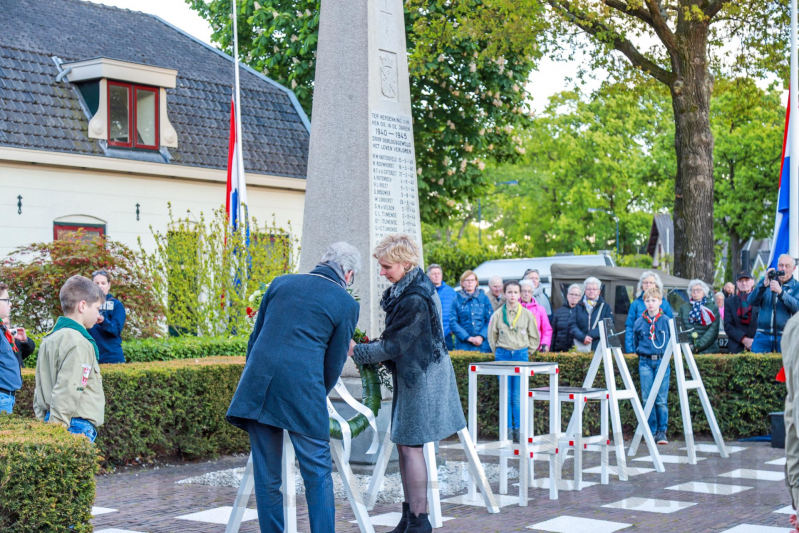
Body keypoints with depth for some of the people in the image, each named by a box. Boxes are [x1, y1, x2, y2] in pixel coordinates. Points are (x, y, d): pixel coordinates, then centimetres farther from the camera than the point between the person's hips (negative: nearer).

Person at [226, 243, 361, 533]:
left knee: (267, 476, 10)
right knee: (318, 474, 7)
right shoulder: (346, 304, 5)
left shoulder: (281, 283, 15)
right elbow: (334, 364, 8)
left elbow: (254, 338, 16)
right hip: (303, 389, -4)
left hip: (258, 386, 4)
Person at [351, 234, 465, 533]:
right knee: (404, 444, 12)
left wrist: (357, 353, -6)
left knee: (410, 445, -6)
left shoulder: (415, 300, -23)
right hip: (412, 375, 10)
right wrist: (370, 353, 9)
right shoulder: (409, 288, 8)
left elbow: (392, 345, -18)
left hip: (421, 378, -10)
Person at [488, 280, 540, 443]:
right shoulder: (498, 314, 2)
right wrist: (499, 353, 9)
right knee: (506, 395, -1)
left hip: (521, 355, 0)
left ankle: (518, 429, 4)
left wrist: (526, 353, 8)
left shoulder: (527, 314, 3)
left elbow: (534, 338, 11)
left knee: (518, 396, -1)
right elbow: (492, 337, 12)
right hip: (503, 355, 0)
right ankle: (507, 429, 3)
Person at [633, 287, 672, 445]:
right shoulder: (639, 322, 4)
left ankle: (662, 432, 4)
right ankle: (651, 431, 5)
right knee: (647, 398, -1)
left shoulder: (667, 321, 1)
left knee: (661, 399, -3)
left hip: (662, 362, -1)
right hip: (645, 362, 1)